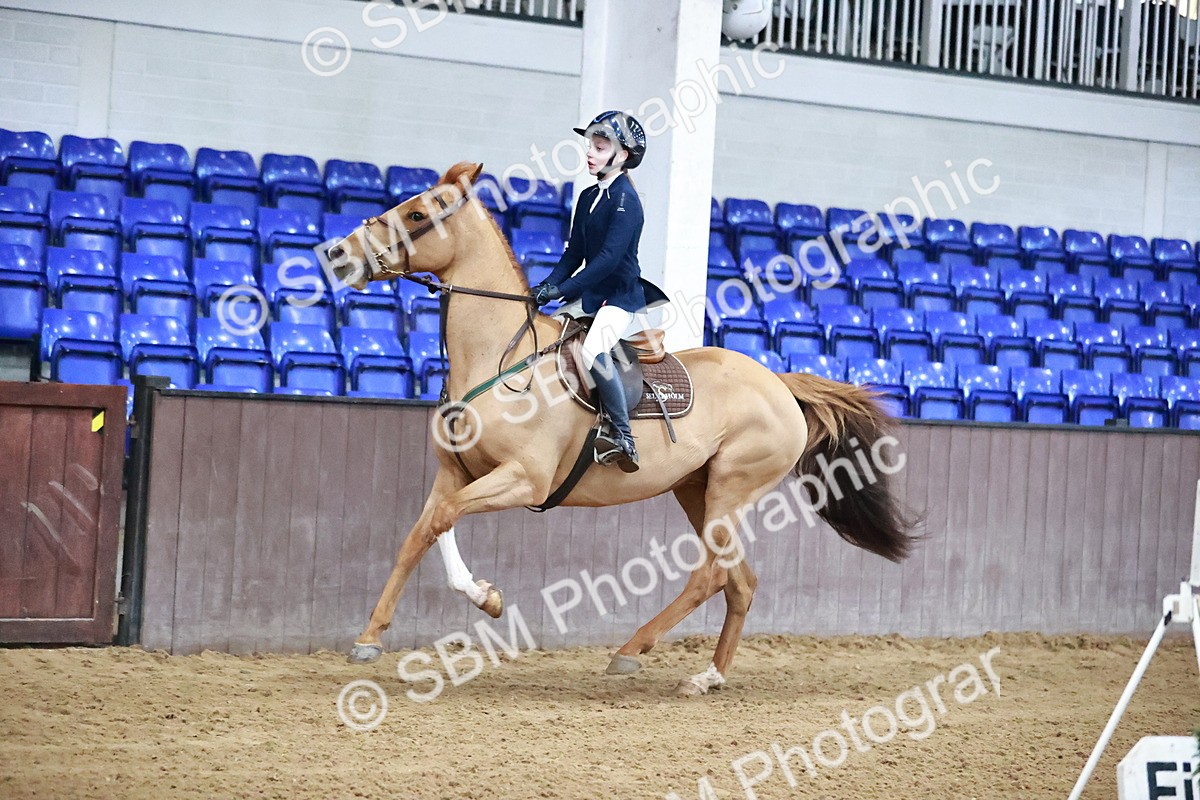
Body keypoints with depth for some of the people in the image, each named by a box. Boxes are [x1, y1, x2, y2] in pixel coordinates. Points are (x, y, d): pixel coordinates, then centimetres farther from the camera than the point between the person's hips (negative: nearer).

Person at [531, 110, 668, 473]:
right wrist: (548, 286, -2)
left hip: (622, 296, -10)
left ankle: (624, 438, -30)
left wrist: (564, 289, -25)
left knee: (594, 350, -33)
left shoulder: (625, 199, -13)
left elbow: (610, 256, -22)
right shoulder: (588, 198, 12)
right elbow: (575, 252, 14)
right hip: (592, 295, 10)